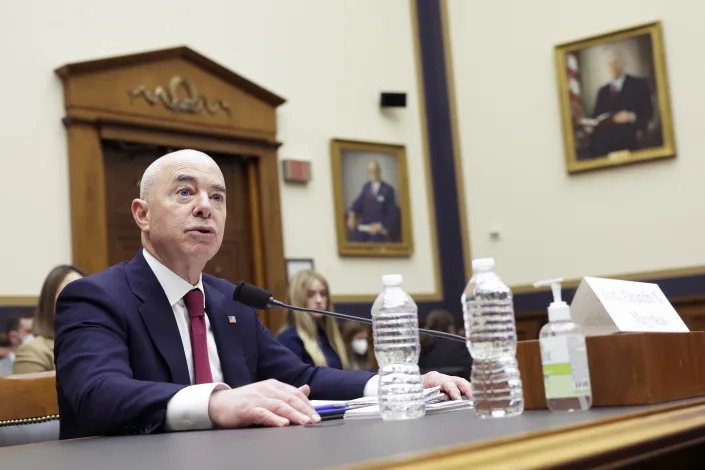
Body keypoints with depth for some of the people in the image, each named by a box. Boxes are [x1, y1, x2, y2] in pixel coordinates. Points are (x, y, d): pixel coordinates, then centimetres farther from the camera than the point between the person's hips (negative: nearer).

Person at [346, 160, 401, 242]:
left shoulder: (388, 189, 2)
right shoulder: (366, 187, 16)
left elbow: (392, 213, -1)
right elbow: (359, 202, 4)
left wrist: (380, 226, -14)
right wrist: (352, 215, -15)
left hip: (379, 230, -3)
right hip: (363, 227, 4)